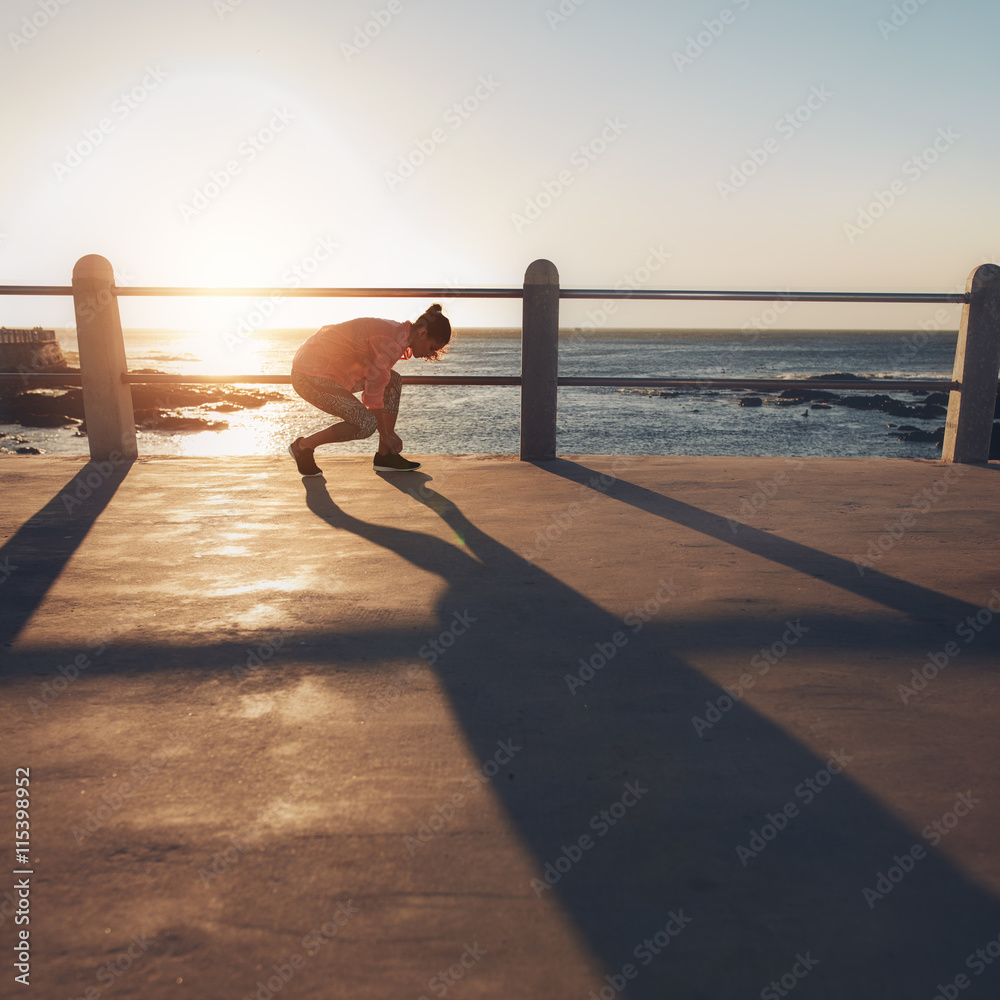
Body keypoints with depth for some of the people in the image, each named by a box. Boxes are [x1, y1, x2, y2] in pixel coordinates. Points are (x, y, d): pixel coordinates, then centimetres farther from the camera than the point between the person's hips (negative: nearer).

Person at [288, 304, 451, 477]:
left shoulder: (396, 333, 8)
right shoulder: (393, 342, -22)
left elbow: (374, 384, 16)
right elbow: (373, 393, -18)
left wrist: (389, 432, 15)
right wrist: (385, 435, -6)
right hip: (310, 376, -11)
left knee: (394, 381, 6)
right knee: (366, 424, -21)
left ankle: (385, 456, 7)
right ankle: (303, 446, -1)